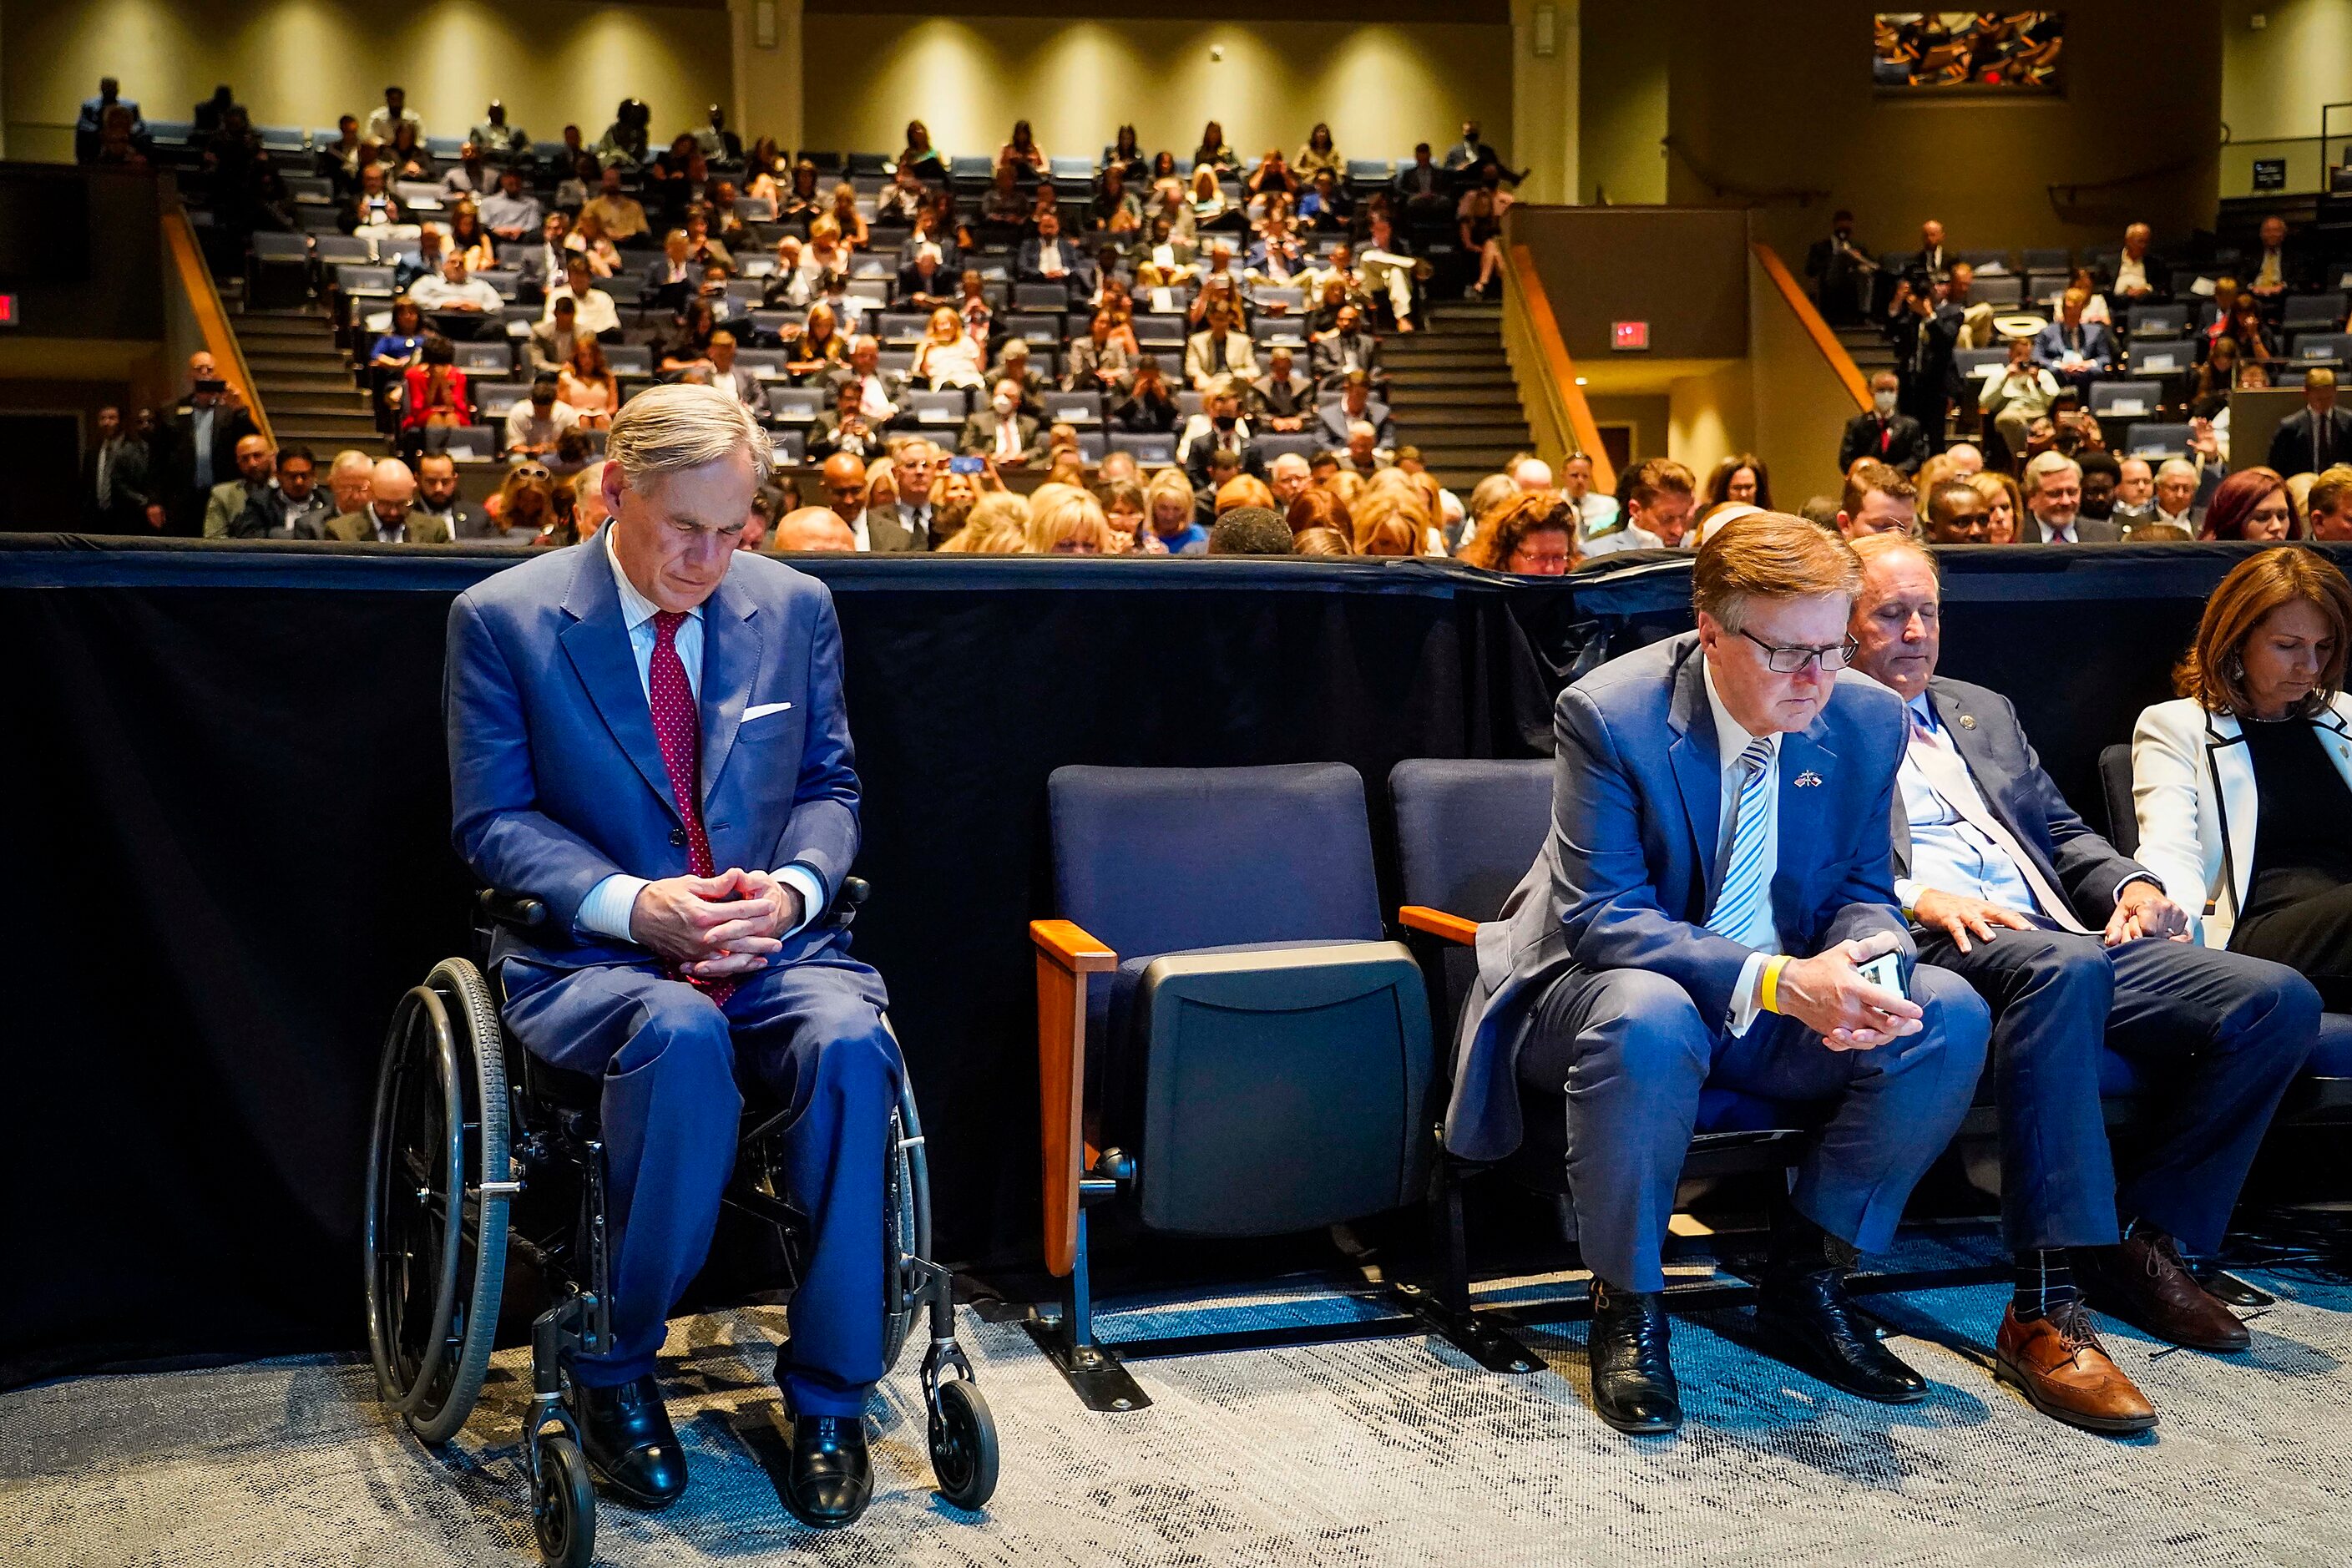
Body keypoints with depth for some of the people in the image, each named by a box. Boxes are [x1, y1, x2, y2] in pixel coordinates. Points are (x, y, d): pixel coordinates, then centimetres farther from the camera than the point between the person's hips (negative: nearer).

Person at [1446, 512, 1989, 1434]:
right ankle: (1626, 1307, -16)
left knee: (1951, 1015, -18)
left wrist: (1865, 966, -22)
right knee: (1646, 1019, -40)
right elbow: (1600, 917, -24)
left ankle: (1802, 1280, -3)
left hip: (1790, 996, 5)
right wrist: (1776, 980, -36)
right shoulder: (1609, 715, -20)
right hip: (1619, 985, -5)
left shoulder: (1868, 718, -4)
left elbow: (1861, 891, 5)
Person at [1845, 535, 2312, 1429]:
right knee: (2067, 968, -41)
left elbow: (2061, 831, 28)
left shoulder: (1983, 712, 31)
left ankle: (2145, 1240, -4)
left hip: (2066, 941, 7)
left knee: (2280, 1000, -13)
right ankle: (2043, 1312, -42)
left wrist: (2130, 883, 7)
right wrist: (1917, 898, -20)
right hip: (1934, 950, -7)